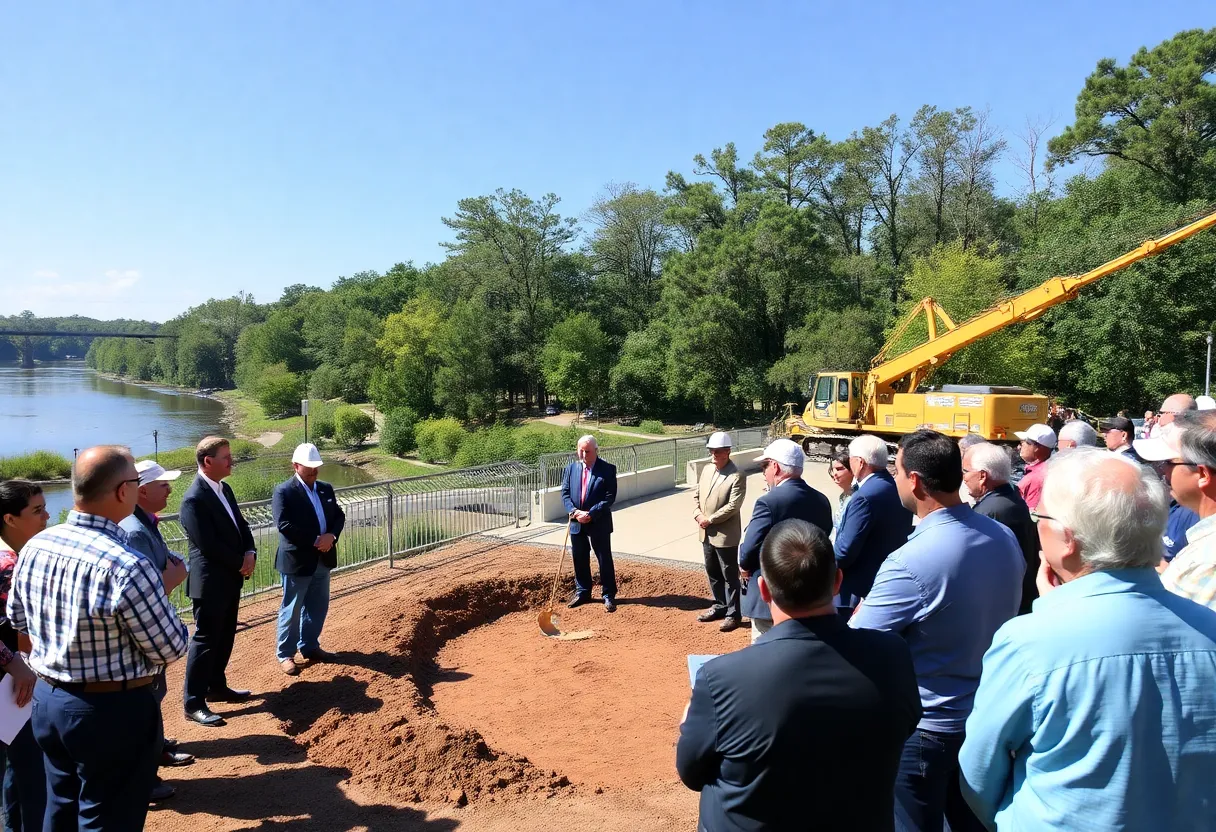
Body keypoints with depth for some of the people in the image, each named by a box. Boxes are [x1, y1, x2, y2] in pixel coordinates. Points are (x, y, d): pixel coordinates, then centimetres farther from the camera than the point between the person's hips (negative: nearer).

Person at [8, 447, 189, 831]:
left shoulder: (34, 547, -5)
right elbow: (171, 648, -18)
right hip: (114, 711, -7)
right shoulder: (127, 567, -29)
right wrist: (163, 587, -3)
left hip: (47, 699, 7)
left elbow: (17, 619, 12)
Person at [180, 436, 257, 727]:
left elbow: (241, 525, 13)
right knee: (206, 640, -2)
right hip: (210, 582, -9)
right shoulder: (194, 499, -21)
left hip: (231, 578, 9)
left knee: (225, 637, 18)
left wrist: (250, 553, -4)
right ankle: (194, 703, 7)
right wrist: (240, 563, -12)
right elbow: (209, 545, -23)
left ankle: (216, 687, 32)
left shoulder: (224, 489, 9)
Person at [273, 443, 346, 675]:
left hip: (323, 559, 7)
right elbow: (284, 525, -21)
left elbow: (339, 515, 9)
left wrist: (331, 535, -12)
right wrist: (315, 540, -21)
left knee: (318, 606, 16)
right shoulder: (284, 492, -12)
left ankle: (310, 647, 30)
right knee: (291, 609, 4)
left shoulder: (326, 489, 9)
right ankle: (285, 655, 16)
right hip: (297, 560, -7)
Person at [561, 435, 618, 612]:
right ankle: (582, 592, 29)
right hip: (576, 523, 4)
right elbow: (565, 493, 4)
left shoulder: (608, 469, -8)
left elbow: (610, 496, -12)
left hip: (599, 523, -4)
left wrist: (591, 513, -19)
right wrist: (574, 511, -13)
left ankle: (609, 596, 15)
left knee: (605, 559, 4)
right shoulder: (571, 468, 5)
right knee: (579, 559, 14)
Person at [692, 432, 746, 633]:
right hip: (706, 533, 8)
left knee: (730, 576, 3)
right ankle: (719, 605, 34)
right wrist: (698, 514, -4)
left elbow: (733, 506, -21)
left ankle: (733, 614, 14)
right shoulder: (707, 470, 8)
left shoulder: (737, 476, -16)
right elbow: (696, 494, 14)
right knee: (712, 572, 19)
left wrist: (710, 520, -18)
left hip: (725, 535, -7)